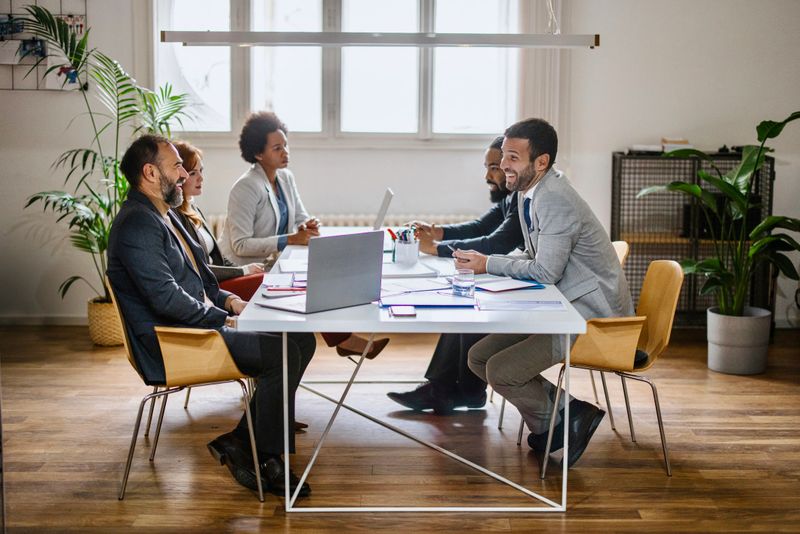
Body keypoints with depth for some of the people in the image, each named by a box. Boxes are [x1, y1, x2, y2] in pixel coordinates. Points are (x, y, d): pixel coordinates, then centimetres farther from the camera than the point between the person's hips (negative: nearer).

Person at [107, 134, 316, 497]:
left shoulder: (164, 215, 18)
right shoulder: (137, 225, -16)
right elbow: (166, 298, -23)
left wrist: (228, 300, 8)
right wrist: (225, 319, -14)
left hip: (204, 322, 11)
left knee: (301, 340, 1)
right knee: (282, 354, -22)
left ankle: (240, 441, 4)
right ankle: (267, 460, -5)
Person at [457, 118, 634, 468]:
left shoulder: (554, 200, -23)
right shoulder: (529, 193, 8)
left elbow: (546, 271, -24)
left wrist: (489, 265, -13)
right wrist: (485, 262, 0)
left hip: (592, 315, -10)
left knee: (501, 372, -19)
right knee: (479, 357, 4)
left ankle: (563, 420, 5)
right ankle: (554, 412, 13)